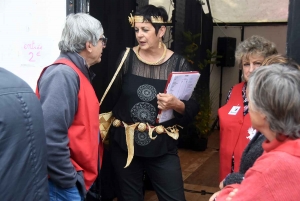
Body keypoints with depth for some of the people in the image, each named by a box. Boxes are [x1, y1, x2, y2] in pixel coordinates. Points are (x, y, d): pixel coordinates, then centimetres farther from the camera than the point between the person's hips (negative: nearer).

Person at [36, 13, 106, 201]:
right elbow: (51, 137, -28)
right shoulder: (63, 74, -20)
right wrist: (68, 179, -20)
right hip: (64, 182, -9)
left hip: (75, 177, 9)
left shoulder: (77, 72, 11)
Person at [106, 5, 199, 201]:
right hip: (124, 143, 1)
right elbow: (115, 95, 5)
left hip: (162, 147, -1)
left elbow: (194, 108, -5)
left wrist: (177, 105, -24)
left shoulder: (178, 63, -5)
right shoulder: (127, 58, -3)